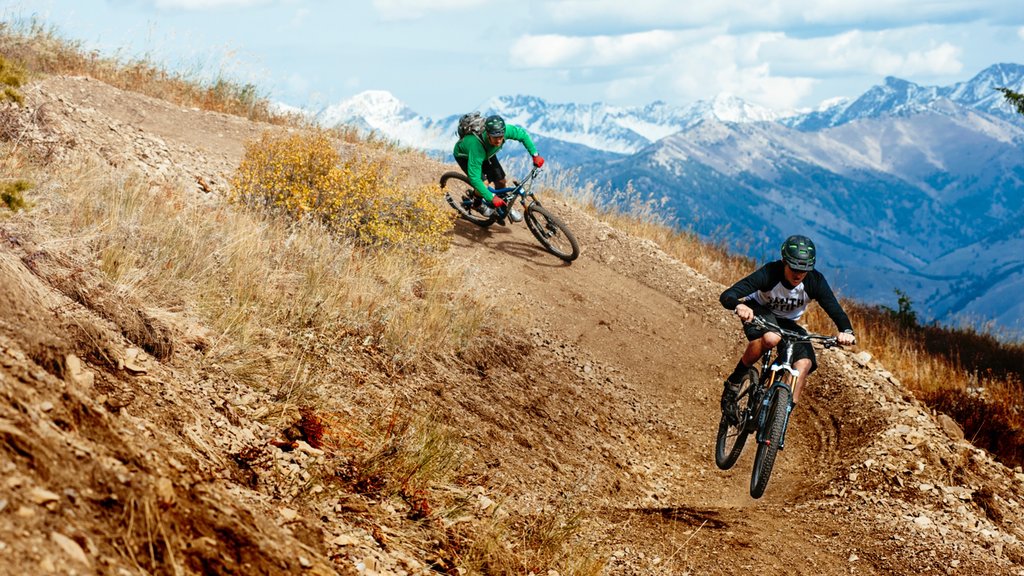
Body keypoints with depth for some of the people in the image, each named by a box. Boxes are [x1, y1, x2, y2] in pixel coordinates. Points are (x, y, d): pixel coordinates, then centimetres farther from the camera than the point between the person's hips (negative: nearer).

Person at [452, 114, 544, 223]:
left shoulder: (505, 130, -35)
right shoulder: (477, 145, -47)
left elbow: (522, 134, -11)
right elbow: (474, 178, -43)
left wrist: (535, 155, -17)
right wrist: (492, 198, -43)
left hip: (487, 152, 5)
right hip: (464, 155, -5)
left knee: (500, 181, -2)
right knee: (484, 183, -22)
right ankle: (478, 204, 10)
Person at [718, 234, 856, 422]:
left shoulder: (815, 281, -24)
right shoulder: (769, 273, -32)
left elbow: (835, 309, -27)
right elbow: (726, 296, -40)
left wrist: (846, 331, -49)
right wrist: (739, 306, -64)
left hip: (787, 322, 4)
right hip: (757, 311, -3)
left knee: (804, 364, -24)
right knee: (771, 338, -39)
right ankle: (733, 384, -19)